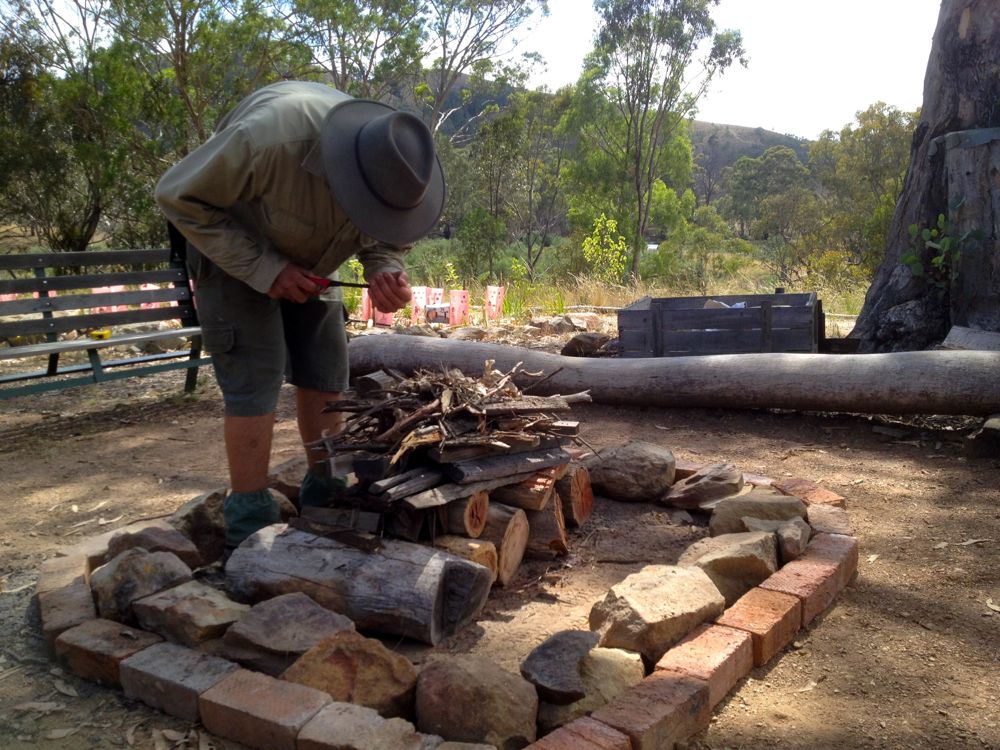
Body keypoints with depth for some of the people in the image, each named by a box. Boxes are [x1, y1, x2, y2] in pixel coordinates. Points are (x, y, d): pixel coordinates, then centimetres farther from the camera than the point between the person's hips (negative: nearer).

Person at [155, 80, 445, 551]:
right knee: (255, 379, -13)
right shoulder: (270, 137, -40)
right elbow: (177, 197, -27)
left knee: (326, 375, 4)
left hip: (308, 263, 6)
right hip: (232, 249, -5)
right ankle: (249, 529, -4)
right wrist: (263, 268, -31)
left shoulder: (393, 164, -22)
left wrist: (387, 273, -28)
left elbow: (386, 236, -3)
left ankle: (325, 499, 17)